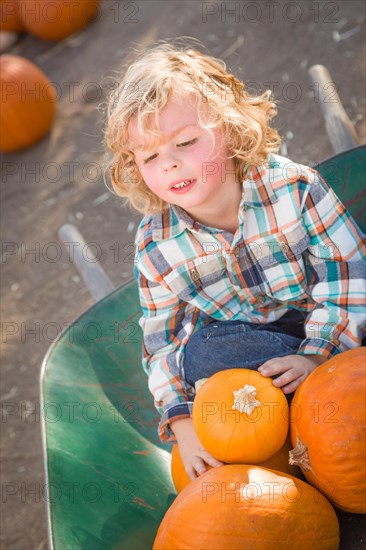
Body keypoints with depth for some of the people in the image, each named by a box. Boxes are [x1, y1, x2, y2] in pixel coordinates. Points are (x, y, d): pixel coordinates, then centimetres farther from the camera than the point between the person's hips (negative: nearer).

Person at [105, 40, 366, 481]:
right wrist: (182, 419, -16)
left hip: (322, 328, -1)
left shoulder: (294, 187, -20)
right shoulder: (155, 246, -12)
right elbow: (161, 341, -5)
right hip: (233, 335, 2)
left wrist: (316, 354, -25)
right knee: (199, 354, -31)